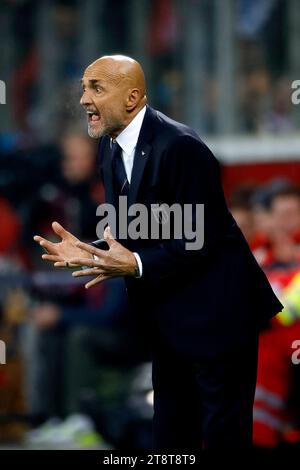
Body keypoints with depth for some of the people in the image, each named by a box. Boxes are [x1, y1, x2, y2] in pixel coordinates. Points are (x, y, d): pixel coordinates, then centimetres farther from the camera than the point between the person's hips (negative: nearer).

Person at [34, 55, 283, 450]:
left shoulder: (179, 146, -22)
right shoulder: (110, 146, 6)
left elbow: (201, 239, -22)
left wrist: (136, 265, -30)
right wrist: (85, 251, -7)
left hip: (214, 311, -9)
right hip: (167, 316, 9)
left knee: (224, 432, -1)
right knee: (171, 432, 16)